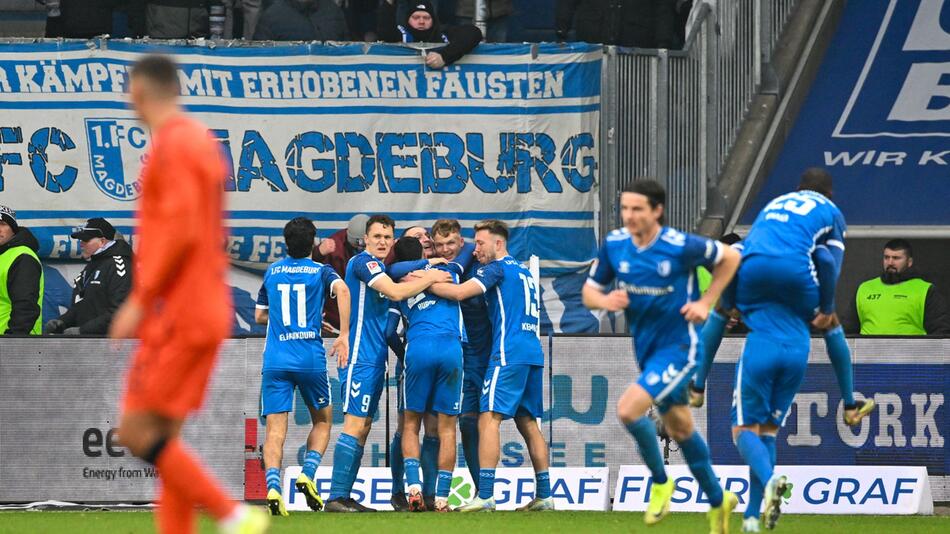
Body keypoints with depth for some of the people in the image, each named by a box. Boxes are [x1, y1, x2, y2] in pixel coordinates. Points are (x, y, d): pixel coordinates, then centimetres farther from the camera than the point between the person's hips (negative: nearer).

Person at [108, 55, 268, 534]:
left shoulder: (172, 145, -13)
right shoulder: (203, 141, 17)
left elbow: (181, 232, -22)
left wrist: (140, 302, -18)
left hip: (177, 315, -9)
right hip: (207, 313, 9)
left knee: (136, 433, -9)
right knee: (165, 437, 7)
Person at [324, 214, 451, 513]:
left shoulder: (379, 267, 19)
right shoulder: (363, 262, -10)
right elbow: (395, 292, -20)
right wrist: (430, 278, -9)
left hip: (374, 358, 10)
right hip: (360, 355, -10)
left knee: (363, 426, 9)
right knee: (355, 423, -14)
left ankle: (344, 497, 10)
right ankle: (336, 497, -18)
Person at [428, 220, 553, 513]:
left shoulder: (498, 268, -4)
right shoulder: (524, 272, 23)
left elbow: (459, 292, -14)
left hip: (509, 354, -9)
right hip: (533, 354, 9)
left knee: (489, 419, -12)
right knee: (527, 423, 13)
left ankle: (485, 496, -22)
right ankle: (544, 495, 11)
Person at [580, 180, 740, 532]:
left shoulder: (681, 246, -20)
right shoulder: (614, 245, -7)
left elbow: (730, 258, -4)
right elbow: (589, 292, 4)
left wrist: (706, 302, -11)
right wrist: (605, 301, -19)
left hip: (677, 347, -7)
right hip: (646, 347, 7)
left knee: (629, 409, -23)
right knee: (680, 429, 19)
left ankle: (660, 481, 0)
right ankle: (718, 500, 37)